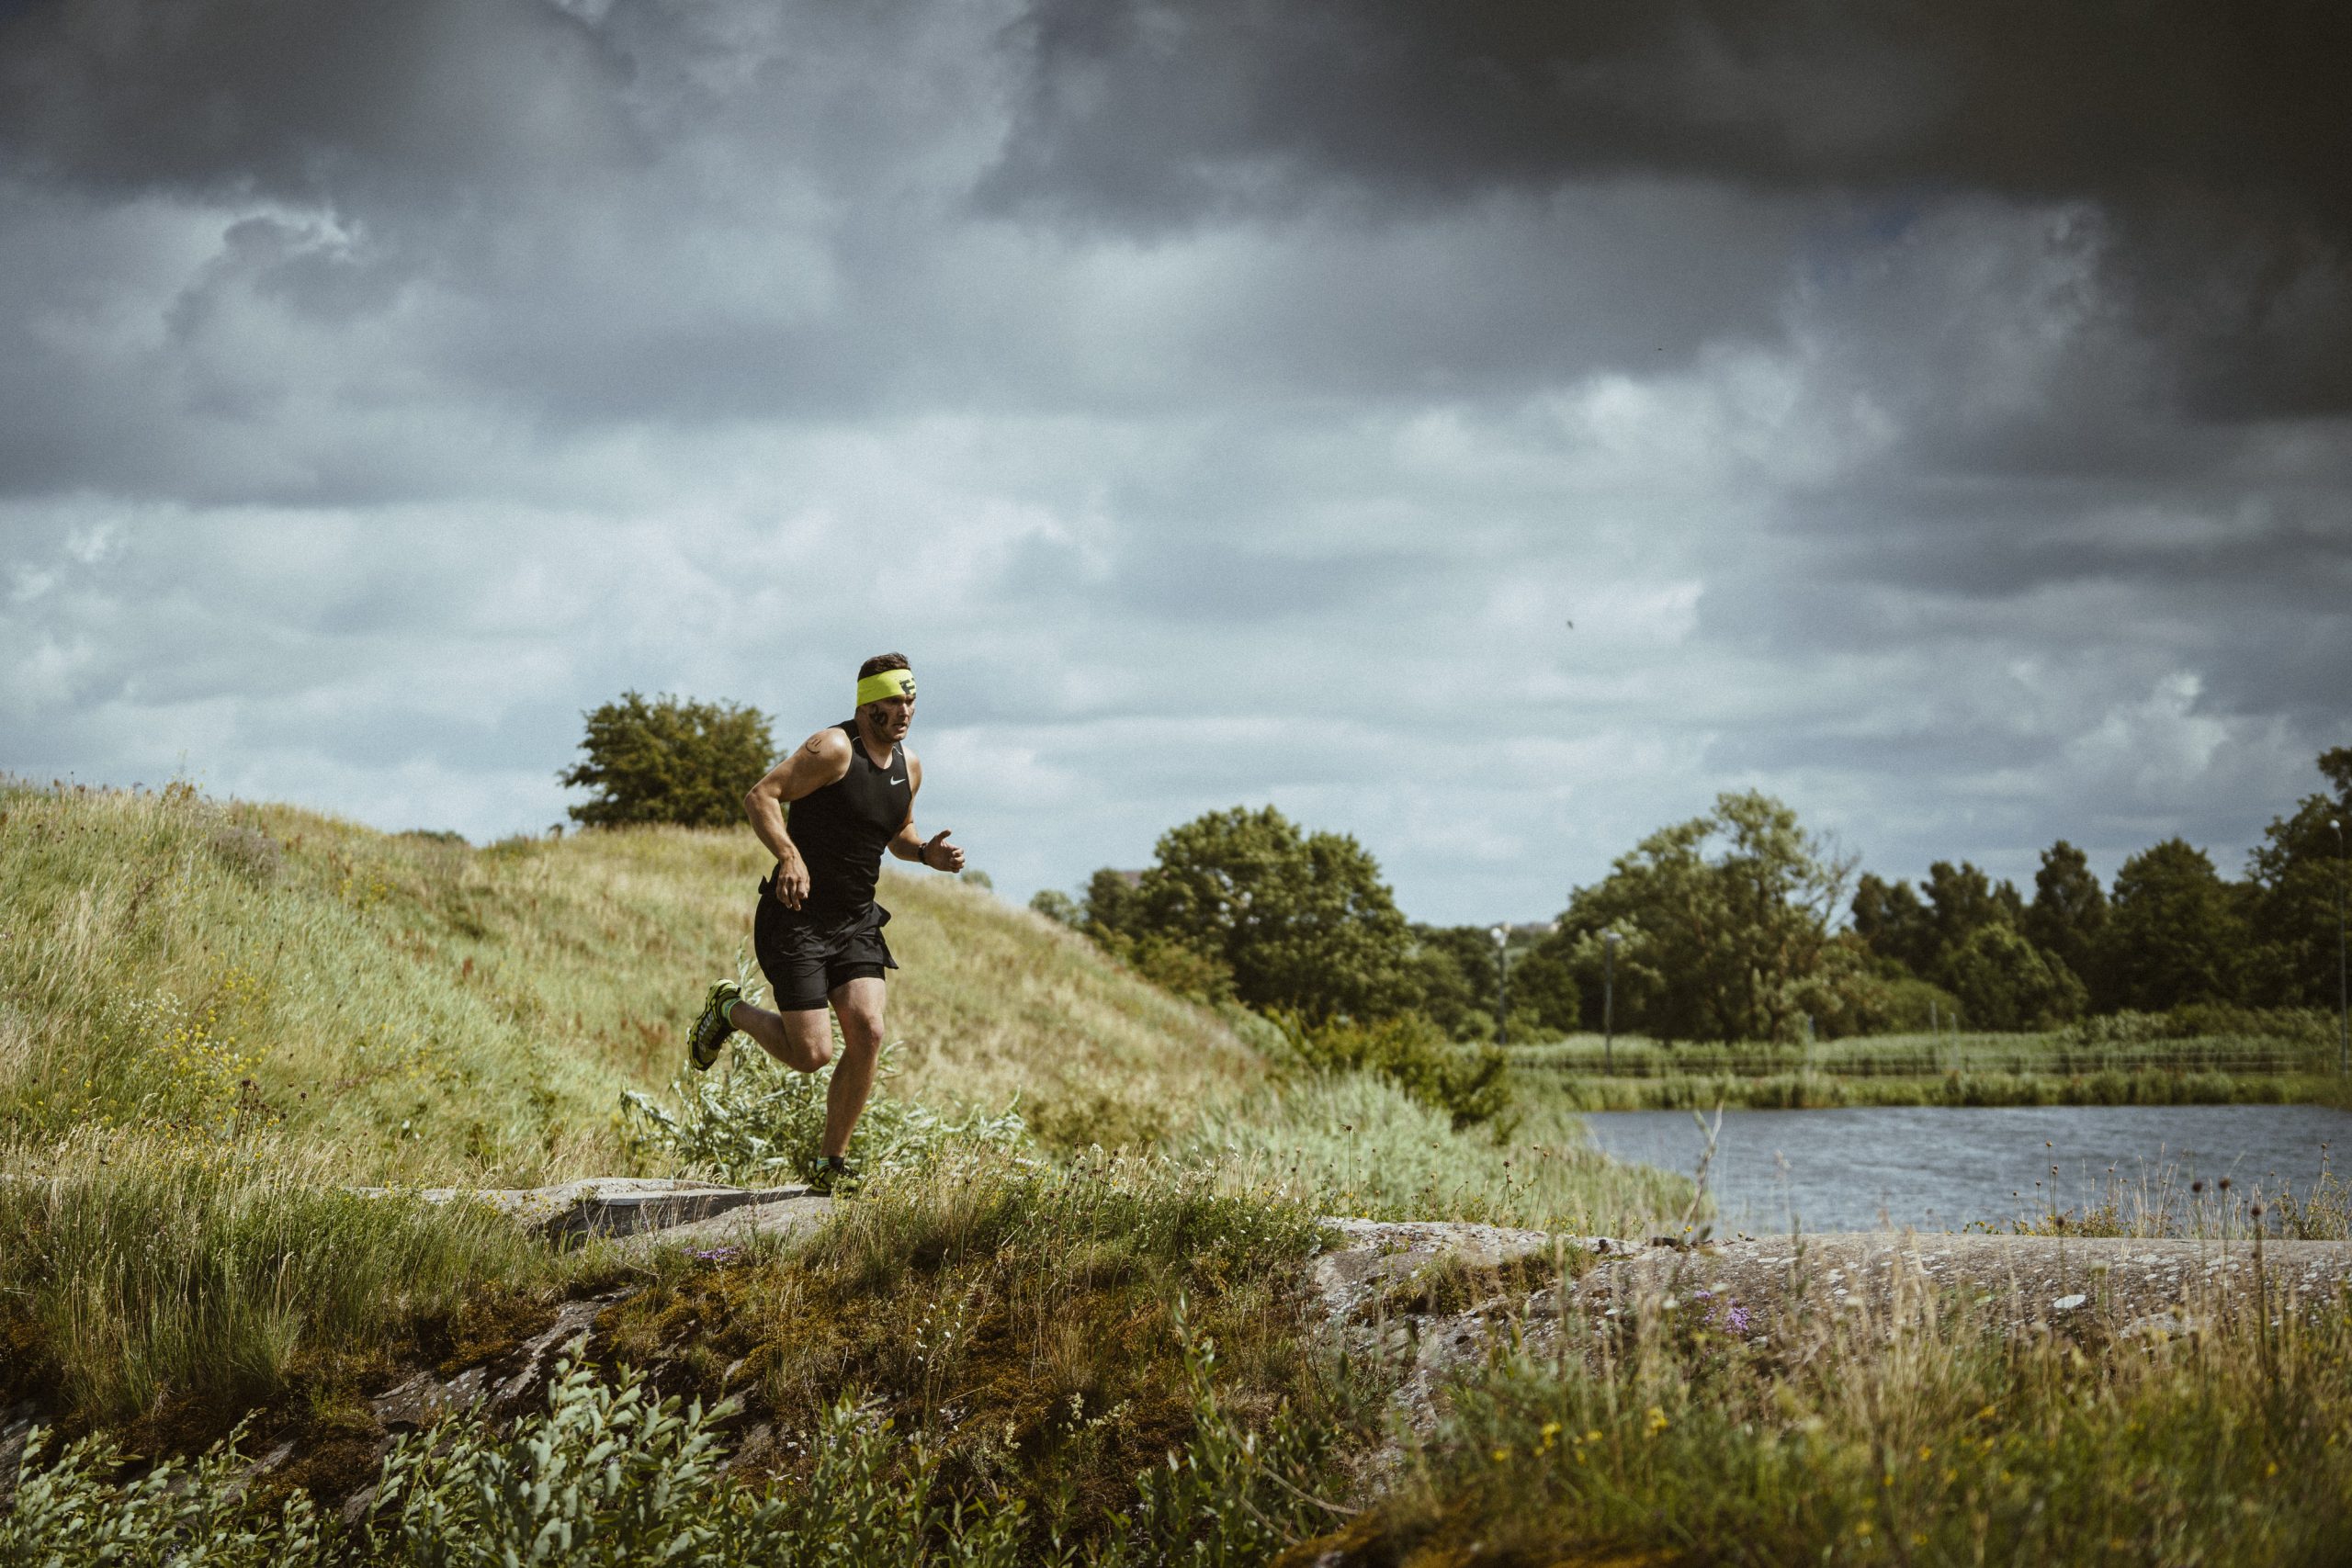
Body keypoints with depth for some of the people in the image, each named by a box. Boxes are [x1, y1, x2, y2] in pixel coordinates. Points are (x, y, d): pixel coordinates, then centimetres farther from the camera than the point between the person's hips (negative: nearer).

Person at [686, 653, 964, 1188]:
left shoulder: (909, 766, 10)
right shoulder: (834, 749, -13)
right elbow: (760, 797, -18)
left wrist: (926, 852, 4)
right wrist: (790, 857, -33)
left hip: (855, 923, 6)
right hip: (797, 919, -6)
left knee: (867, 1031, -14)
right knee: (811, 1054, -12)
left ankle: (832, 1165, 1)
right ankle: (730, 1010, 20)